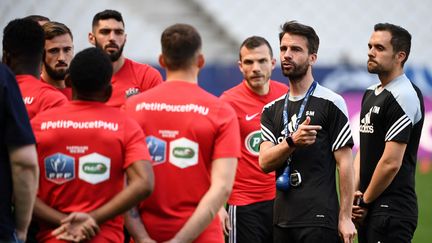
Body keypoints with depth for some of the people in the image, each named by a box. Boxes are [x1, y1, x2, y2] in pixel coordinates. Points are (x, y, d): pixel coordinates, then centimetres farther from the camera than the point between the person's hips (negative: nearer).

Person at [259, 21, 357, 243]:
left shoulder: (330, 103, -2)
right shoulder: (272, 110, 14)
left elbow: (344, 163, -6)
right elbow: (264, 163, 2)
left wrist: (345, 217, -11)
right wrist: (292, 142, -18)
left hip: (319, 219, -5)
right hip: (282, 220, 5)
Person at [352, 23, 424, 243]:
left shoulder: (404, 96, -13)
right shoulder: (371, 93, 16)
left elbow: (391, 163, -17)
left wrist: (365, 201, -7)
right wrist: (353, 193, 3)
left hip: (392, 211, -9)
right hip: (369, 209, 9)